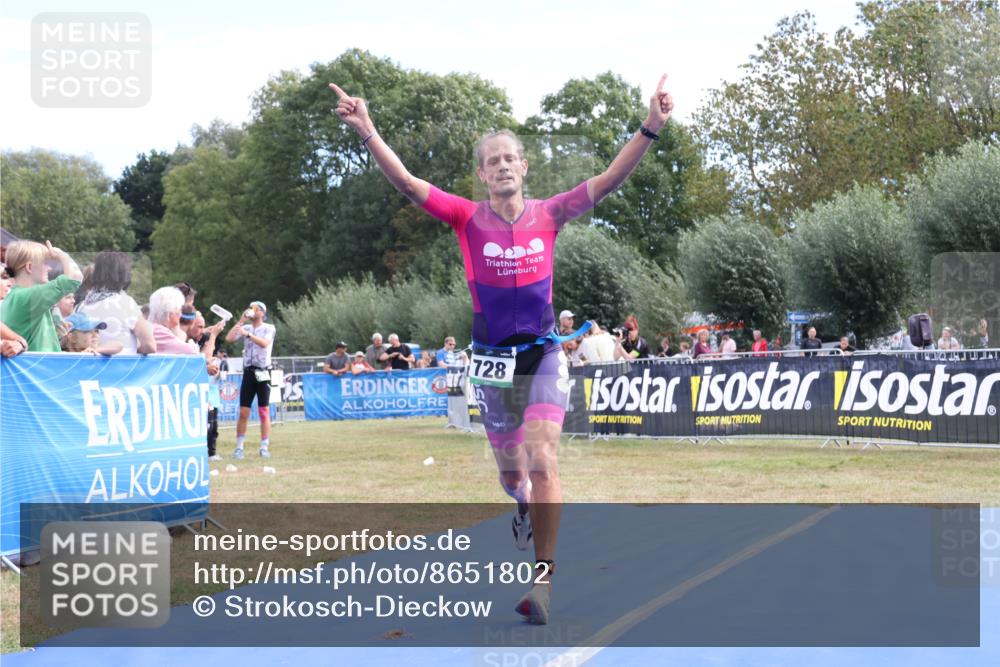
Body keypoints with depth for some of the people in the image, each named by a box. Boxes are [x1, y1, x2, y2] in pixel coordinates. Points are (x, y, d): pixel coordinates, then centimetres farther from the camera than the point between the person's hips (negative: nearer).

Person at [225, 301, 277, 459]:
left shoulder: (269, 328, 1)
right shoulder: (246, 327, 10)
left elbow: (264, 343, -19)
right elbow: (229, 339, -4)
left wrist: (248, 334, -30)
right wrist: (241, 320, -4)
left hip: (263, 373, -3)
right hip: (249, 372, 3)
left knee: (264, 412, -2)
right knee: (243, 412, -1)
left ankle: (264, 447, 1)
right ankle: (239, 447, 3)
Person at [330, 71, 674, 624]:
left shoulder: (548, 215, -3)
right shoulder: (468, 218, -5)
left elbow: (609, 180, -10)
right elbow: (406, 182, -16)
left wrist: (650, 128, -21)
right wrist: (367, 133, -29)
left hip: (543, 354, -1)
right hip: (491, 358, 1)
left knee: (542, 459, -17)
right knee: (511, 473, 13)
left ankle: (543, 579, -11)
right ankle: (525, 507, 52)